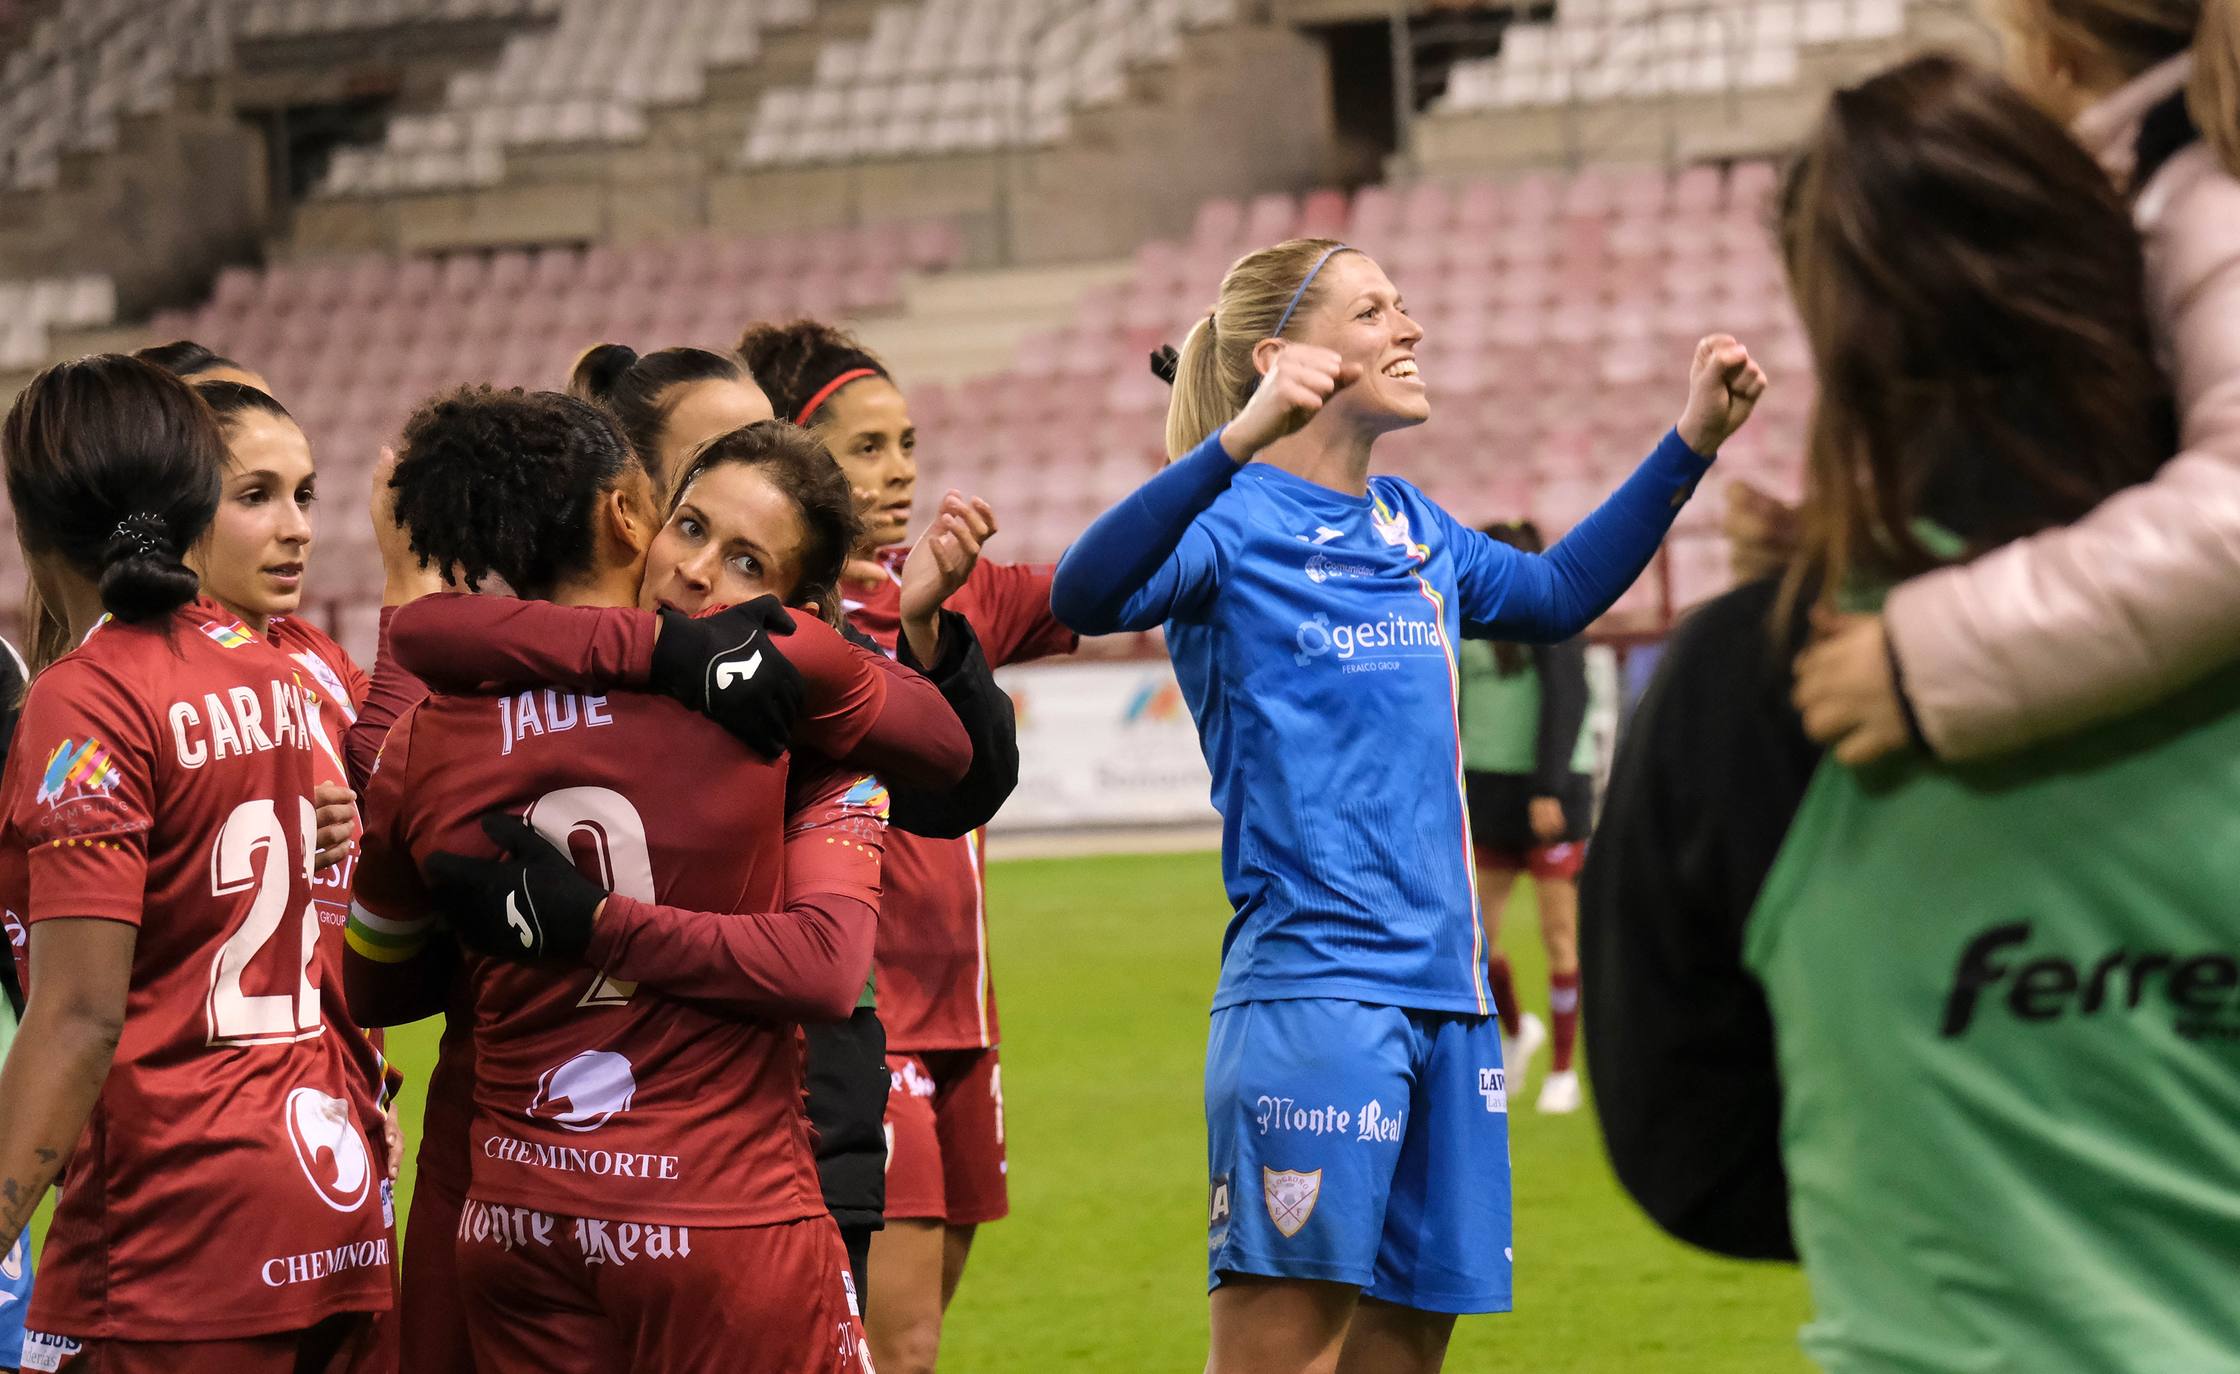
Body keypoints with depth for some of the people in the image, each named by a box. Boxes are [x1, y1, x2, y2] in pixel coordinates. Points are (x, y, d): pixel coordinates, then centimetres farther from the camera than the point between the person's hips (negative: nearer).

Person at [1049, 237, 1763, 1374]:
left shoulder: (1412, 531, 17)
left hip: (1445, 995, 8)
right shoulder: (1235, 520, -7)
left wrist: (1691, 442, 27)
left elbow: (1557, 592, 35)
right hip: (1309, 992, -8)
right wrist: (1238, 441, -39)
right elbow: (1086, 597, -27)